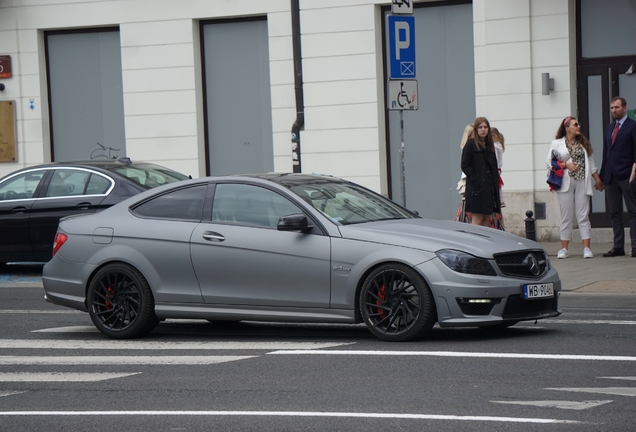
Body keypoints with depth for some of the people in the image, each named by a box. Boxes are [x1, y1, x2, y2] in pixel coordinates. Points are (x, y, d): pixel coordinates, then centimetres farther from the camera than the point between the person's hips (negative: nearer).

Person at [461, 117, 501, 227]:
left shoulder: (490, 146, 16)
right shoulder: (470, 145, -4)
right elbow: (465, 165, -9)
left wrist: (495, 184, 9)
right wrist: (474, 179, -17)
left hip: (489, 187, 7)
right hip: (477, 188, -7)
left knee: (487, 220, 7)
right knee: (477, 220, -8)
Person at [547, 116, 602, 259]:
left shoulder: (583, 143, 16)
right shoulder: (557, 144, 5)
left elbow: (590, 163, 19)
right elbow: (549, 163, 1)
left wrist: (597, 178, 12)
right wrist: (565, 164, -10)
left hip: (582, 183, 2)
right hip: (566, 183, -2)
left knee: (583, 215, -2)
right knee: (566, 216, -1)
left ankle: (586, 248, -3)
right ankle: (564, 248, 5)